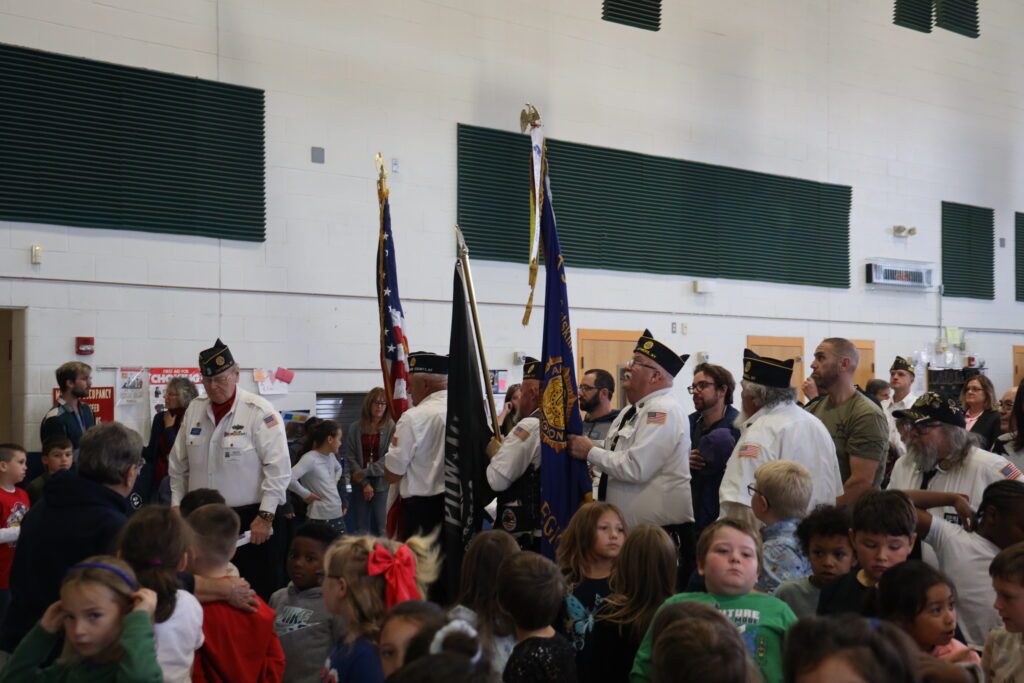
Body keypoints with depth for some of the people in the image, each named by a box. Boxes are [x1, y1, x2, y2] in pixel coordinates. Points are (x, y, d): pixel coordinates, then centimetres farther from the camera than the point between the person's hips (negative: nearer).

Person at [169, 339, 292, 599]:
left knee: (258, 595, -1)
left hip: (251, 520, -5)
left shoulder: (259, 411, -9)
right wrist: (177, 505, 11)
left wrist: (266, 516, -14)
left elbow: (278, 467, -12)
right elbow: (178, 464, 15)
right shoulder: (194, 409, 8)